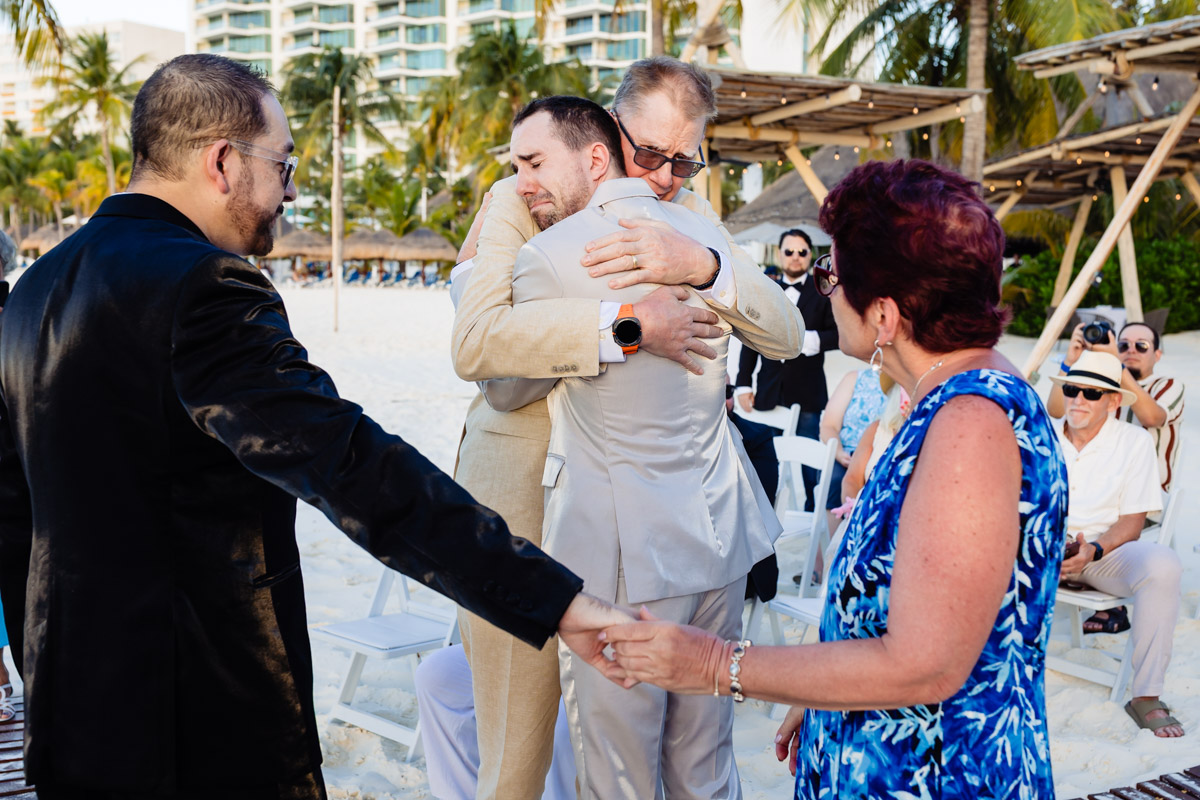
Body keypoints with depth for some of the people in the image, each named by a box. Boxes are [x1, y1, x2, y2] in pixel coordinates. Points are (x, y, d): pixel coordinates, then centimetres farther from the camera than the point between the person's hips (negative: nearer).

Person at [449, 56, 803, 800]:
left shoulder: (692, 215, 6)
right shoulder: (522, 201, -6)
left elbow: (785, 335, -5)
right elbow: (475, 342, -23)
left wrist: (702, 264, -23)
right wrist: (624, 326, -30)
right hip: (526, 500, -3)